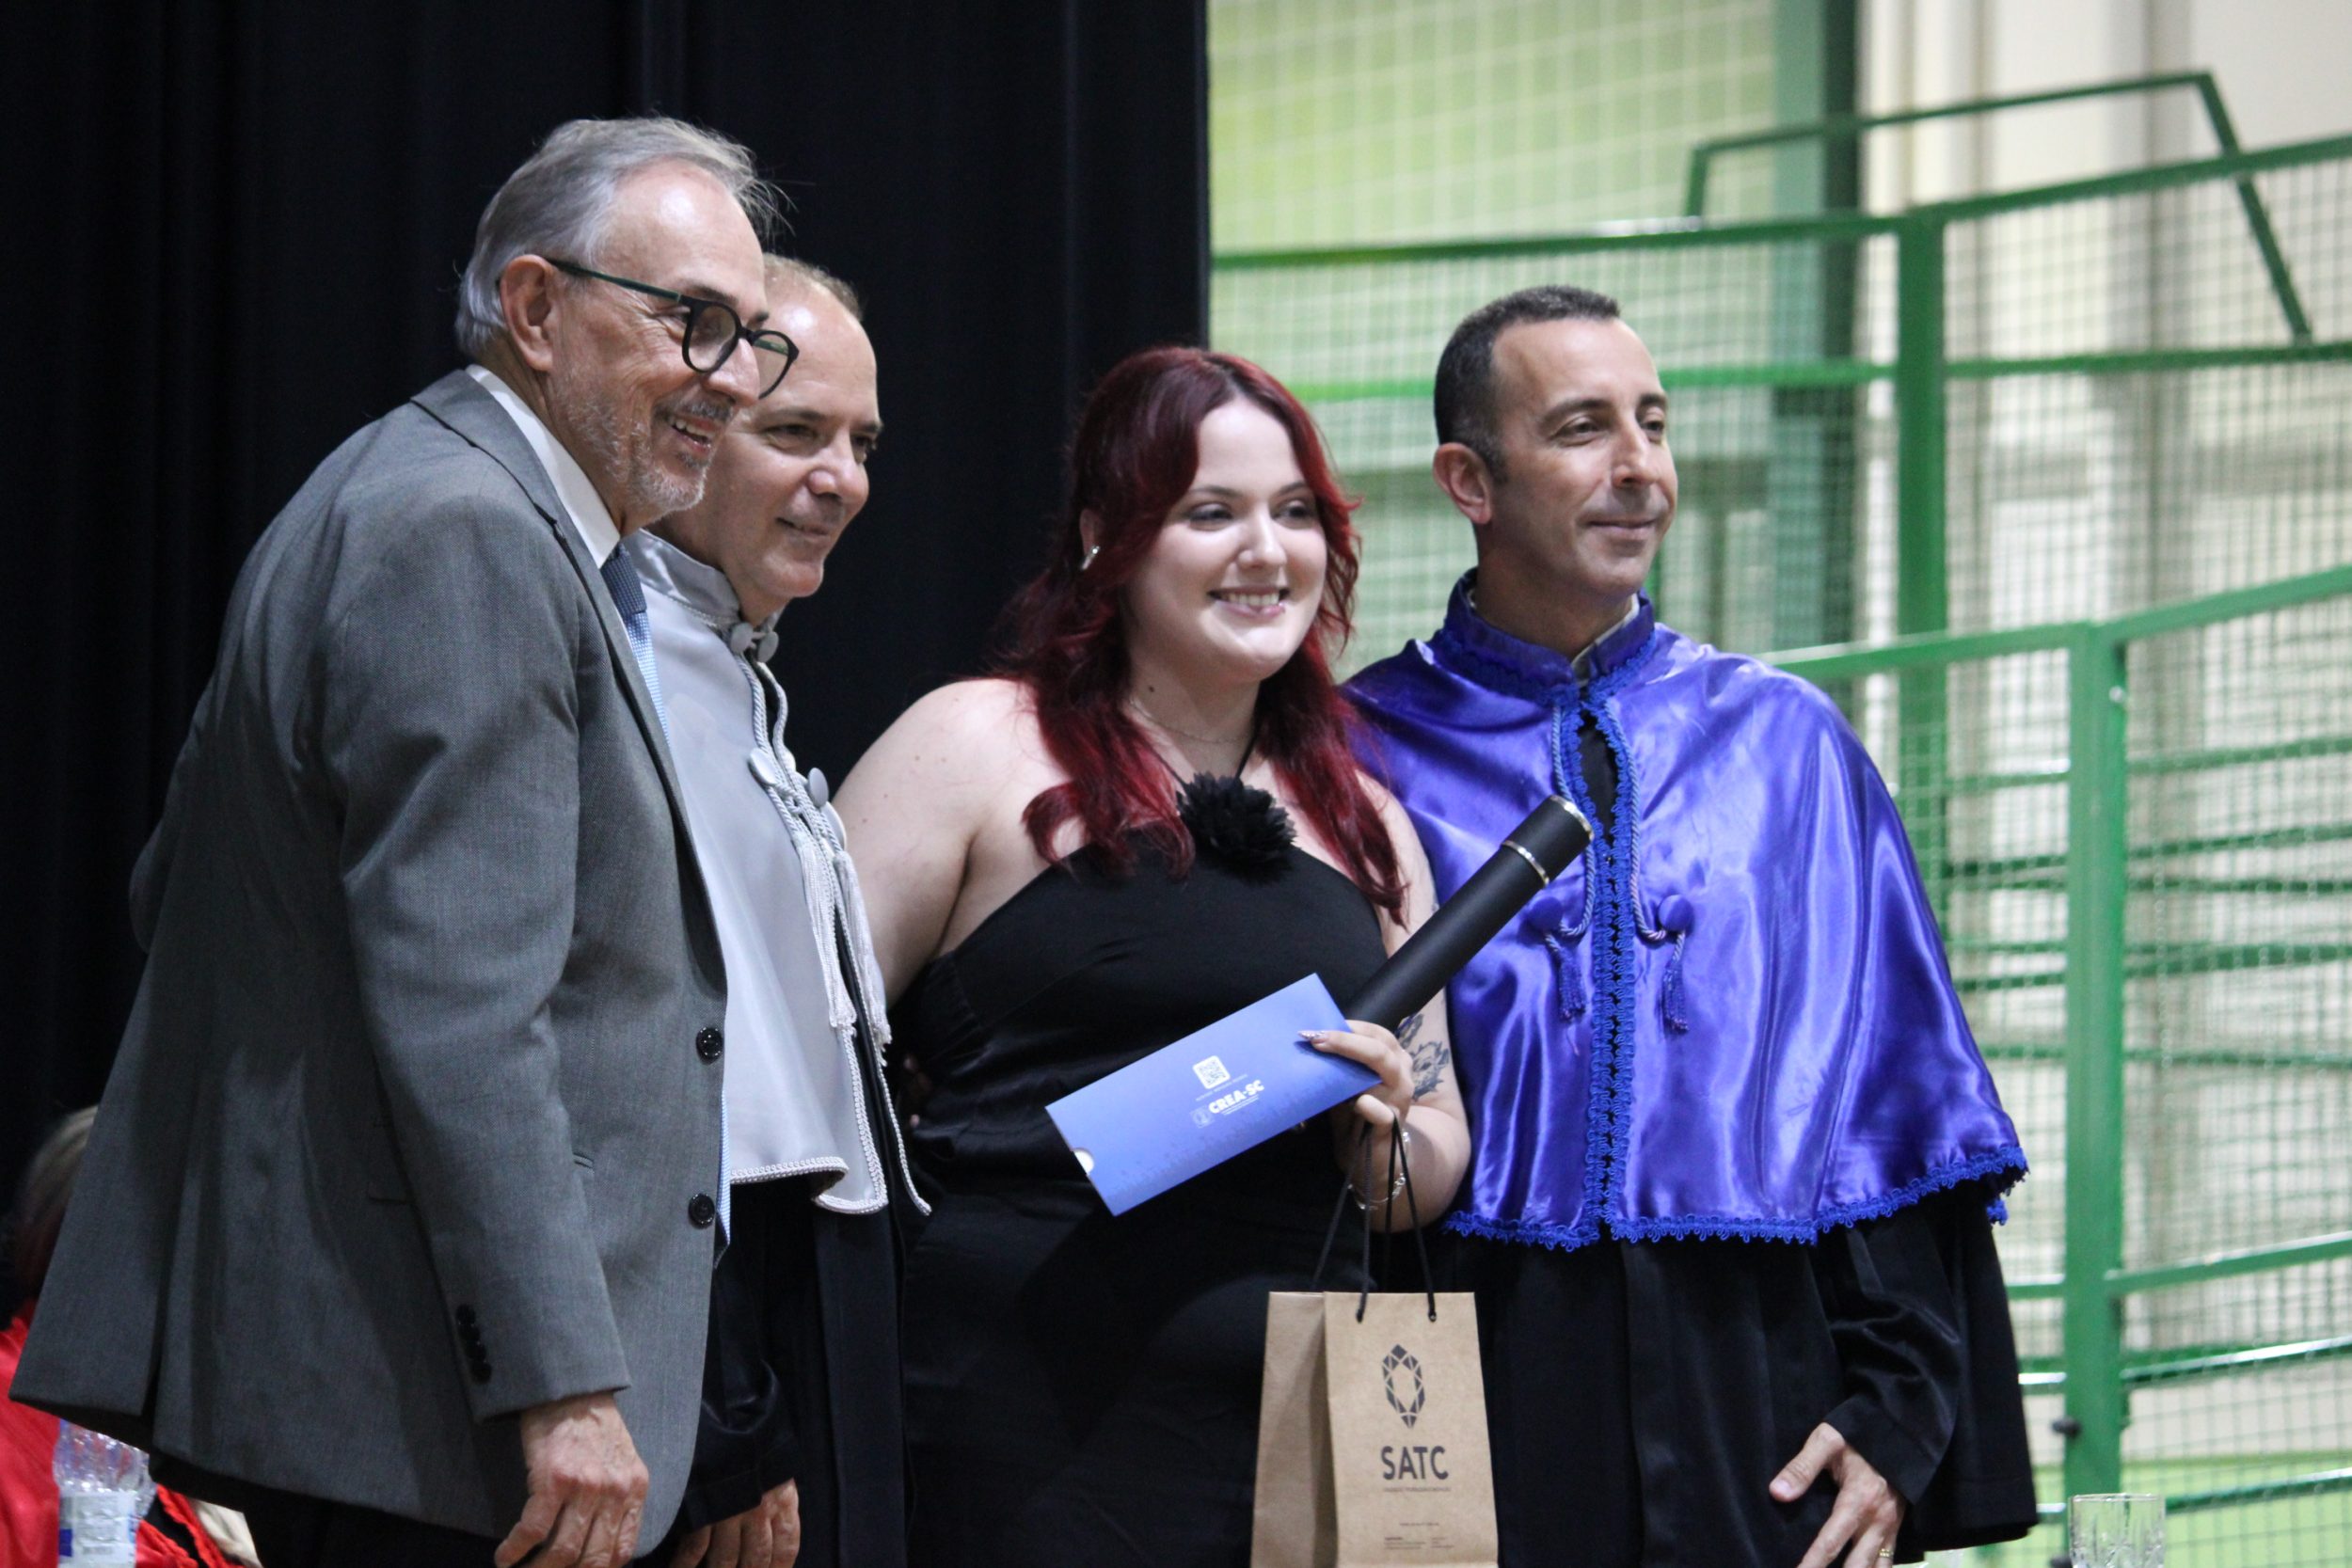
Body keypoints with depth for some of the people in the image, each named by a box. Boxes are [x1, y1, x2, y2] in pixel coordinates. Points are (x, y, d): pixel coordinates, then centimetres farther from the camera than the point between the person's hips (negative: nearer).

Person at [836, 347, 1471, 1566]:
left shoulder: (1363, 824, 18)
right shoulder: (977, 748, 1)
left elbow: (1434, 1173, 22)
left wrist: (1387, 1132, -2)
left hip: (1283, 1421, 5)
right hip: (1021, 1411, -5)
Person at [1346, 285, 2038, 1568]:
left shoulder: (1783, 745, 11)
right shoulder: (1364, 754, 4)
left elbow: (1895, 1101, 9)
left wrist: (1894, 1416, 0)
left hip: (1756, 1424, 2)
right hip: (1470, 1402, -2)